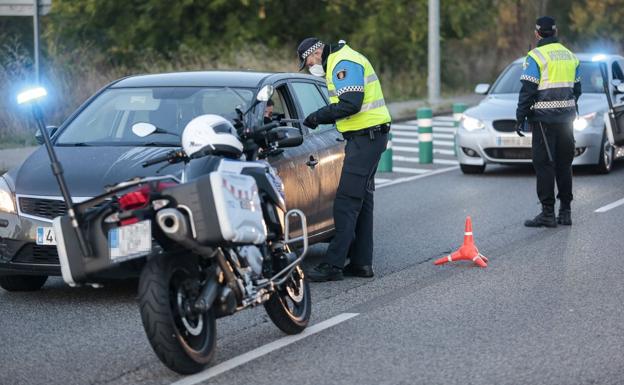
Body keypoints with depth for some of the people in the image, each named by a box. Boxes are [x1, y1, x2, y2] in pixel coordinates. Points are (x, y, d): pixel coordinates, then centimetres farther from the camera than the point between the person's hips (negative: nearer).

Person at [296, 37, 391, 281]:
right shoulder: (339, 62, 20)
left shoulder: (343, 63, -14)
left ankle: (334, 264, -13)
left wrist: (318, 116, -15)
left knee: (347, 202, -12)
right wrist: (320, 118, 9)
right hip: (368, 136, 11)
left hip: (365, 137, -11)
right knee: (361, 200, 13)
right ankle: (361, 263, 17)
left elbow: (351, 104, -24)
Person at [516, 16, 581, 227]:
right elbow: (576, 89, 18)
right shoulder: (570, 56, 13)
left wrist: (521, 118, -8)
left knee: (544, 164, -4)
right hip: (566, 117, 7)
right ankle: (565, 211, 15)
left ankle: (548, 213, -7)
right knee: (564, 164, 12)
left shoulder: (536, 56, -8)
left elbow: (528, 91, -12)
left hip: (544, 117, -6)